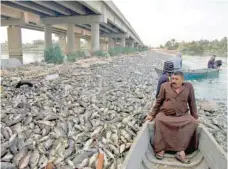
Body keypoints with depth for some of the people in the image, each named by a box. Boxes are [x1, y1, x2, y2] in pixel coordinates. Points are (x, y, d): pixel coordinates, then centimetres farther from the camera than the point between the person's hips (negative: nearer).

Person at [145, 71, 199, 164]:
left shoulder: (188, 86, 0)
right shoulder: (165, 86, -2)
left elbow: (192, 102, 7)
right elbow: (158, 101, 4)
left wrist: (195, 117, 7)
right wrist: (152, 114, 1)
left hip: (182, 115, 1)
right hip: (165, 114, -1)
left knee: (193, 122, -26)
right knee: (158, 120, -31)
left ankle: (181, 151, -25)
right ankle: (160, 149, -19)